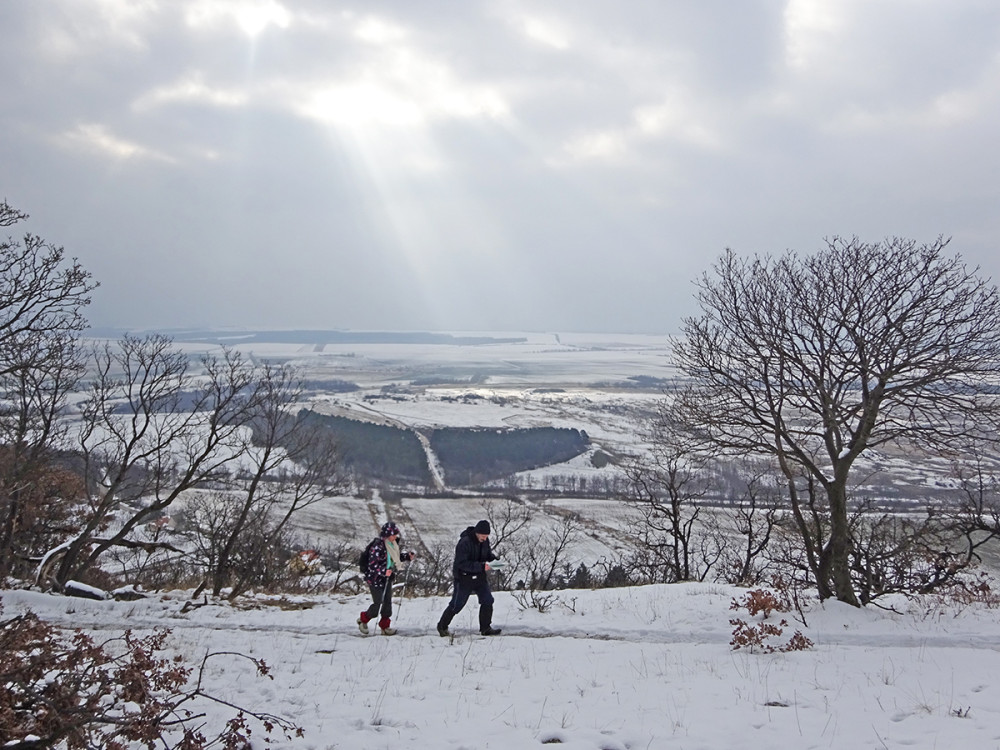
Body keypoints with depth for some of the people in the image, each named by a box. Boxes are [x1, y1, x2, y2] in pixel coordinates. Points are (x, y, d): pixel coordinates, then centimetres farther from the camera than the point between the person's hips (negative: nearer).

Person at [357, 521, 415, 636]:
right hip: (375, 579, -7)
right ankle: (363, 620, 28)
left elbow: (397, 556, 17)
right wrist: (384, 571, -41)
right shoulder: (377, 546, -26)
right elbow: (372, 565, -27)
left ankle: (384, 627, 25)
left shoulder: (393, 544, -1)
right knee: (377, 604, 1)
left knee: (388, 602, 10)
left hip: (388, 577, 7)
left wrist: (408, 556, 0)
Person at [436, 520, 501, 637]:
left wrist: (494, 558, -9)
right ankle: (442, 627, 23)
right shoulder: (464, 543, -26)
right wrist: (481, 566, -34)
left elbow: (488, 553, 15)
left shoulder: (485, 541, -2)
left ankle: (485, 628, 13)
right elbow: (462, 563, -29)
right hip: (464, 578, -6)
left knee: (487, 601, 0)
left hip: (480, 577, 6)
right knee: (456, 605, 4)